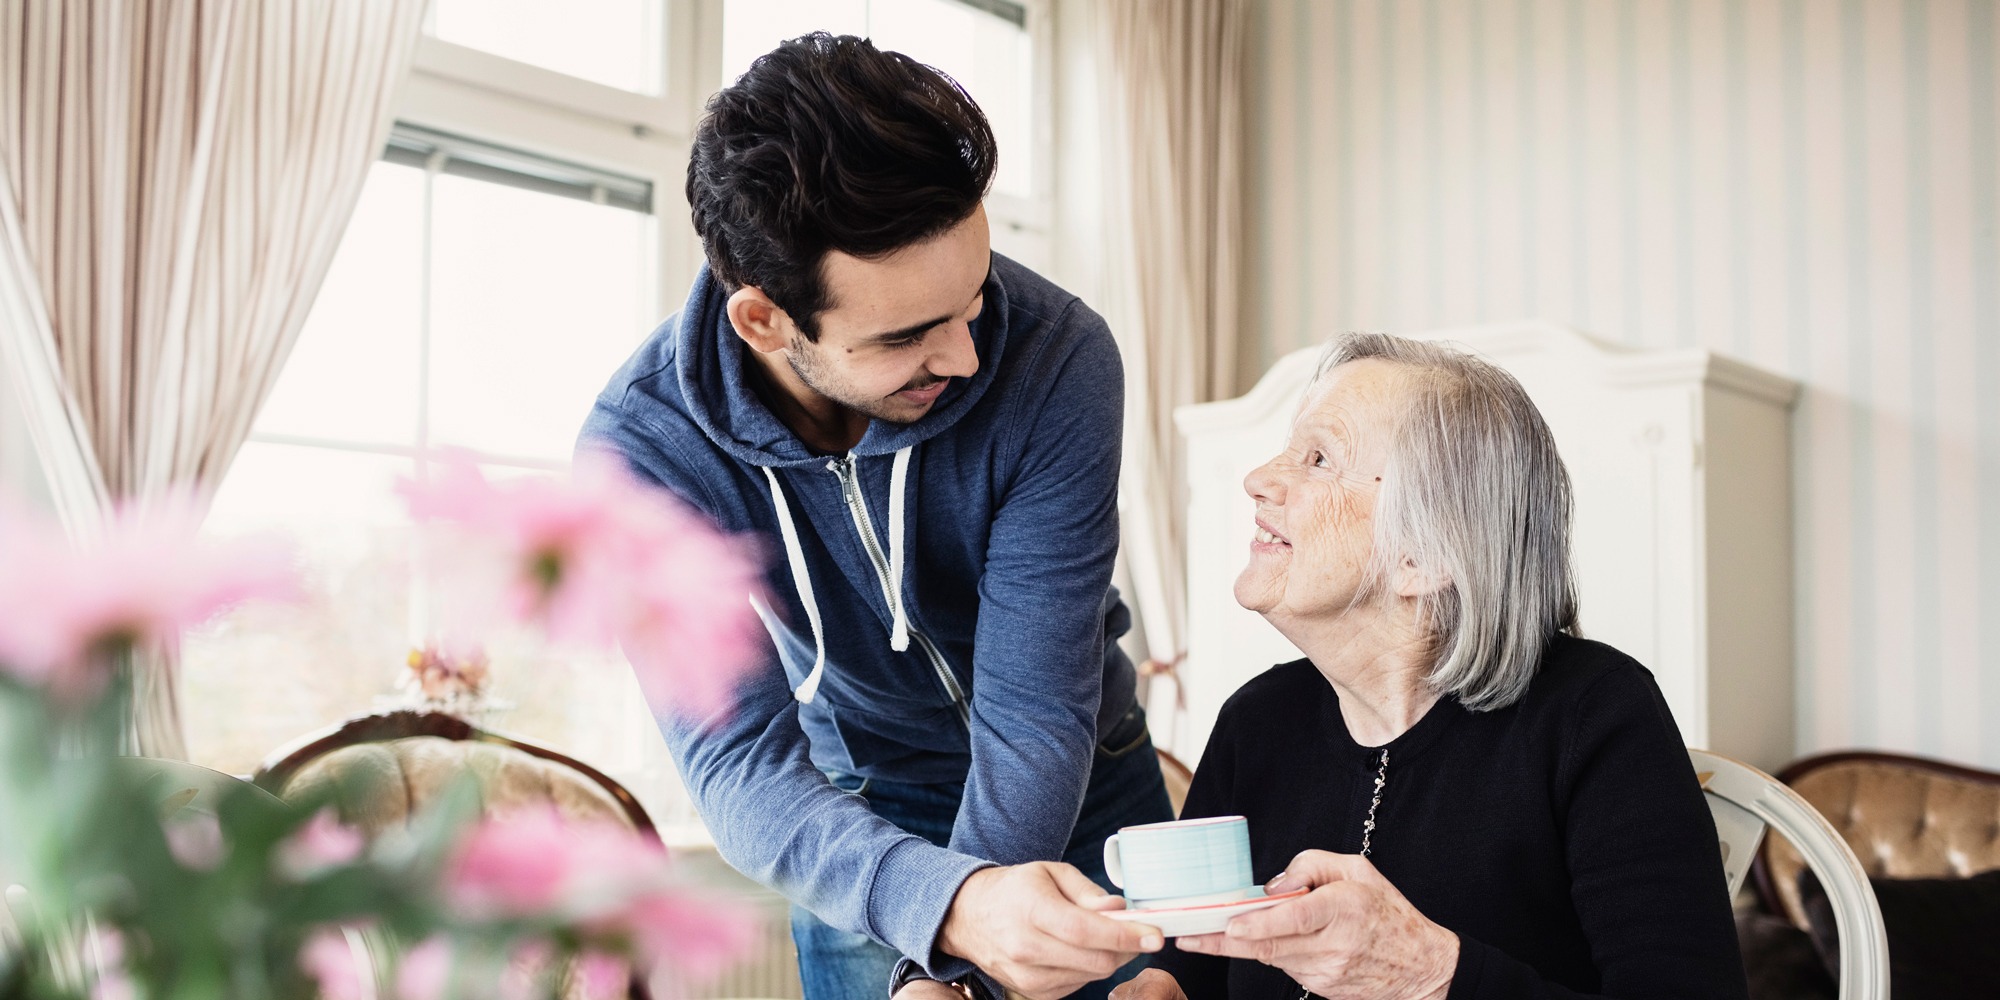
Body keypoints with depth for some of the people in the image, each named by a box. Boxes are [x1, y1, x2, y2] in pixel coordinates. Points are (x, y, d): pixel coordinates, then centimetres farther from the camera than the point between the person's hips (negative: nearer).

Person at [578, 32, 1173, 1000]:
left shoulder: (1057, 359, -29)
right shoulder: (643, 447, -27)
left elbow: (1034, 712, -28)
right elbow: (741, 761, -32)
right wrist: (951, 904, -50)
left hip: (1083, 795, 1)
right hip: (866, 821, -1)